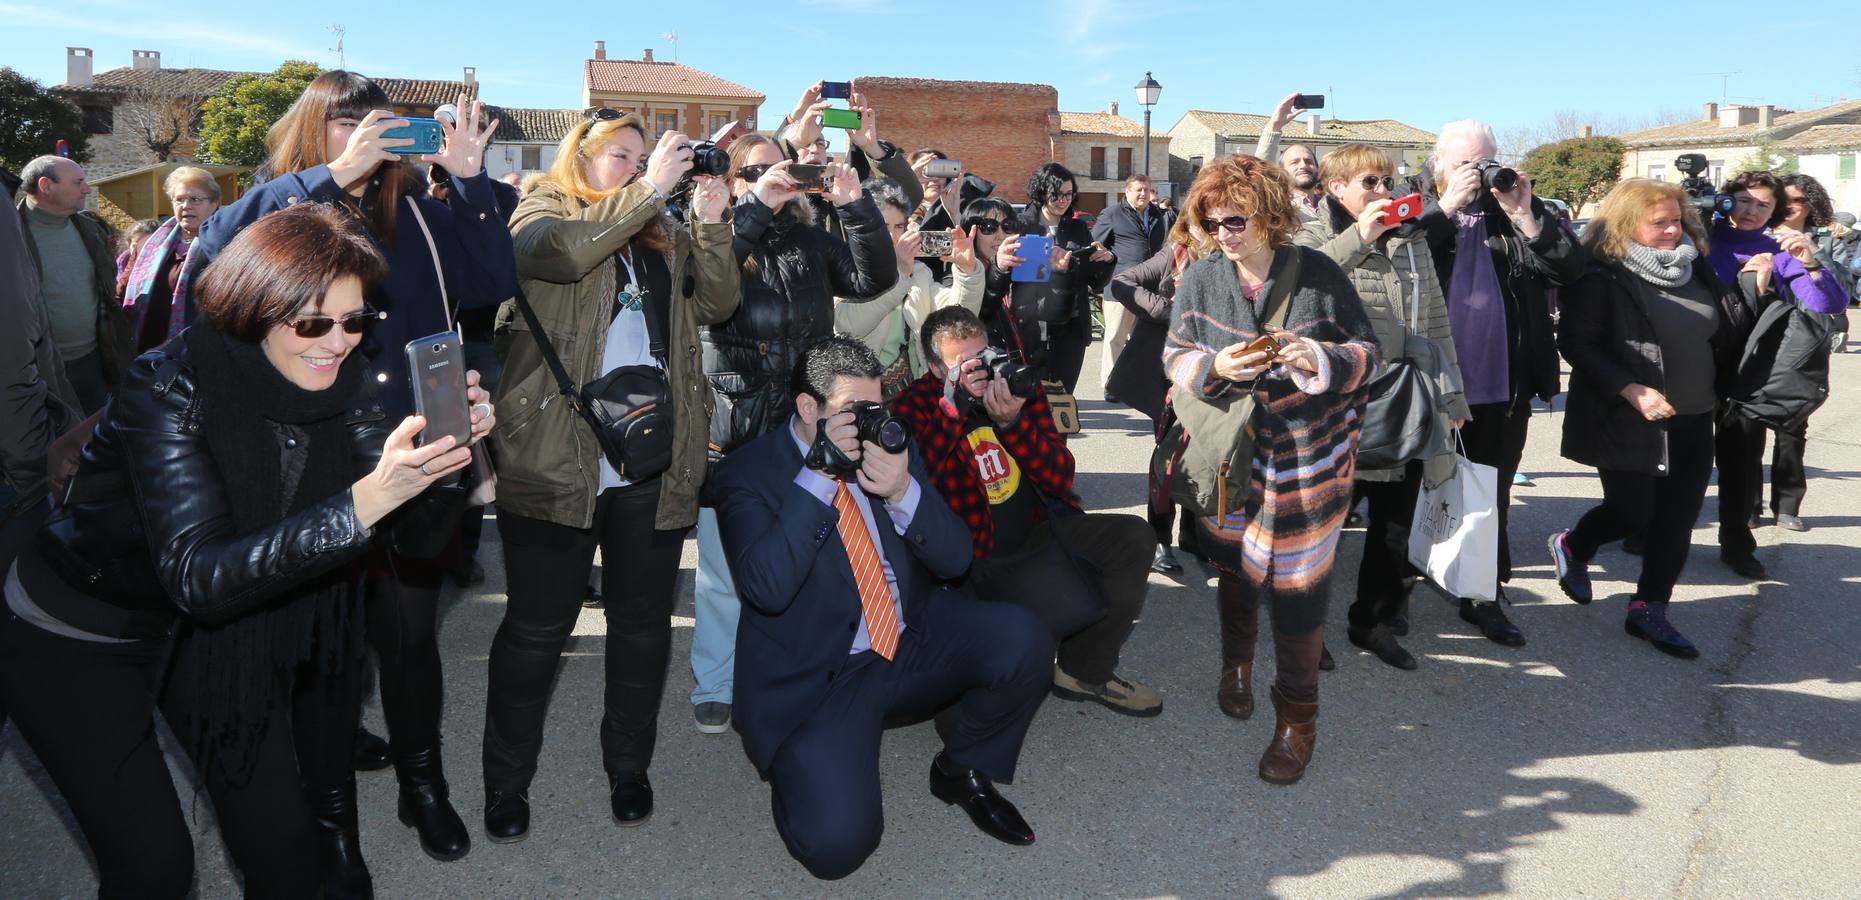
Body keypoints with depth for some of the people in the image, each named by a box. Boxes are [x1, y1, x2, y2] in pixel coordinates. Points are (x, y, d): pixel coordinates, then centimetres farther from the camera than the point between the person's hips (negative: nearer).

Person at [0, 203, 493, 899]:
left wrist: (450, 451, -37)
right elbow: (199, 577, -39)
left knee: (284, 842, 2)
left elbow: (416, 531, -17)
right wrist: (362, 502, -51)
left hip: (206, 632, 4)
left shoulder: (343, 383, -14)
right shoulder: (171, 388, -29)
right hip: (73, 639, -4)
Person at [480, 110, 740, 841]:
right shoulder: (542, 213, 4)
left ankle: (628, 766, 29)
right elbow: (567, 250, -20)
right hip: (557, 458, -4)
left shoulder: (663, 235, 16)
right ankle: (506, 780, 21)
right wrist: (652, 188, -16)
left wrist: (711, 223, -7)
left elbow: (716, 304, 4)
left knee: (642, 620, 13)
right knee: (538, 625, 6)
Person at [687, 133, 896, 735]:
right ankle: (715, 684, 21)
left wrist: (855, 205, -13)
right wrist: (755, 206, -25)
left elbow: (874, 278, -3)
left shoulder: (810, 241, 9)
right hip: (731, 425, -3)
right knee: (725, 566, 5)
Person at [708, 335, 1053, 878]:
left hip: (914, 645, 5)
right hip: (814, 681, -4)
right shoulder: (746, 474, -8)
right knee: (836, 842, -24)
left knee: (1022, 639, -21)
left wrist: (904, 492, -18)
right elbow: (767, 588, -24)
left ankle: (964, 771, 7)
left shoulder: (890, 448, 5)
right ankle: (799, 761, 12)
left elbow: (955, 560, 0)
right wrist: (817, 476, -27)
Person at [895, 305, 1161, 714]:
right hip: (976, 555, -5)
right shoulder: (915, 408, -6)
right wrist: (953, 405, -29)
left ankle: (1086, 671, 1)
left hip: (1040, 528, 5)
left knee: (1134, 536, -13)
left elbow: (1061, 476, -4)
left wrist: (1011, 421, -21)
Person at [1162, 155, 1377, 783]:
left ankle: (1297, 715, 19)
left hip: (1308, 461, -2)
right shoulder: (1200, 279, -2)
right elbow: (1176, 359, -2)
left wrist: (1326, 360, -23)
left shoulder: (1319, 275, -8)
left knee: (1296, 586, -1)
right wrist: (1217, 367, -23)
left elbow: (1367, 352, -2)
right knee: (1233, 567, 17)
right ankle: (1237, 660, 48)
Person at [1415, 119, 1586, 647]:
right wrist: (1446, 206, -20)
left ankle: (1484, 596, 20)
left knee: (1492, 496, 9)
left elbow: (1571, 269, -6)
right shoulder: (1421, 212, 0)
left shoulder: (1518, 209, 5)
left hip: (1503, 386, 2)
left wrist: (1526, 216, -15)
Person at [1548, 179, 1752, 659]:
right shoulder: (1602, 276, -11)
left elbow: (1728, 331, 15)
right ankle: (1571, 547, 30)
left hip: (1691, 420, 6)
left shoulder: (1694, 269, 9)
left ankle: (1649, 609, 17)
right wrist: (1631, 391, -22)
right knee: (1632, 513, 0)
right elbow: (1577, 344, -16)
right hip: (1627, 420, -6)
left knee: (1679, 515, 5)